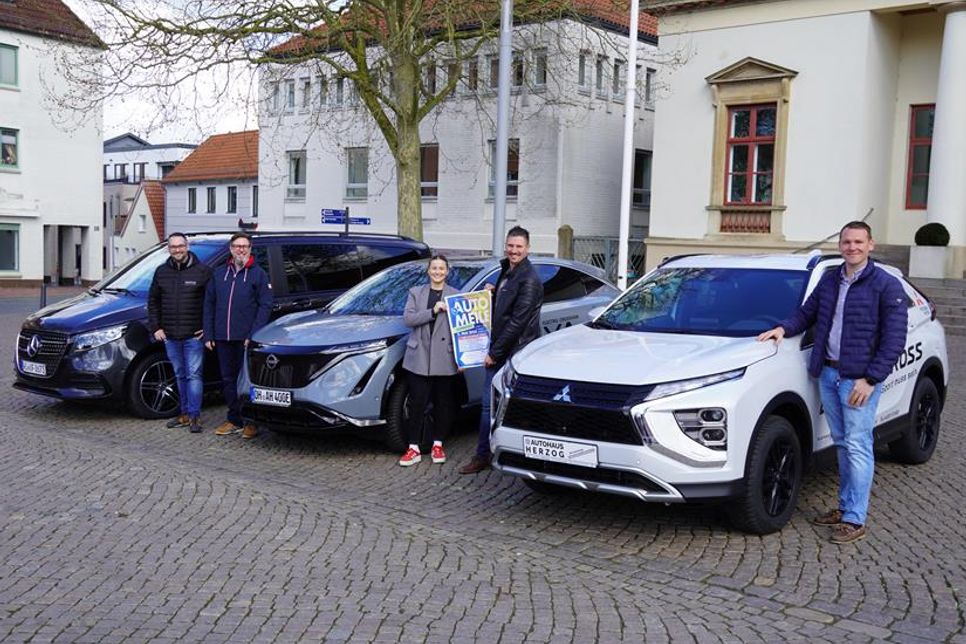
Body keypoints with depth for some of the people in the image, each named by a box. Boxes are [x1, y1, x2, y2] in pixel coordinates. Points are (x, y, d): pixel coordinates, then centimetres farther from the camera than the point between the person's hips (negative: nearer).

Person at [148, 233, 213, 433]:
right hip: (170, 336, 5)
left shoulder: (202, 271, -5)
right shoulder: (162, 272, 9)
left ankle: (194, 416, -2)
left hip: (193, 335, -5)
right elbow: (153, 301, 16)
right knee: (180, 376, 13)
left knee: (194, 375, -6)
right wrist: (155, 327, 8)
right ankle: (185, 414, 21)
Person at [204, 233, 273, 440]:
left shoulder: (258, 274, 0)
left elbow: (265, 306, -6)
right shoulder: (219, 274, 13)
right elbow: (209, 305, 14)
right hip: (223, 338, 5)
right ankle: (234, 420, 20)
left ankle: (252, 422, 8)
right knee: (228, 380, 10)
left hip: (246, 338, -5)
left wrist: (254, 335, -14)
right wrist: (208, 335, 6)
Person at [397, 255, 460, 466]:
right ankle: (413, 448, 6)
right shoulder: (416, 293, 10)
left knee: (442, 404, 8)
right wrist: (433, 311, -15)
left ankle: (437, 445, 21)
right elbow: (408, 318, -3)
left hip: (444, 360, 0)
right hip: (419, 358, 0)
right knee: (416, 404, 0)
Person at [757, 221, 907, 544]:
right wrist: (784, 328, 1)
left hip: (860, 378, -6)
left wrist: (870, 379, -15)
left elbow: (894, 339, -10)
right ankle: (845, 506, 26)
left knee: (858, 447, -5)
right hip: (828, 374, 6)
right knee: (842, 444, 15)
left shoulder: (886, 285, -7)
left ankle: (855, 520, -1)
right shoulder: (829, 281, 11)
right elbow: (807, 312, 22)